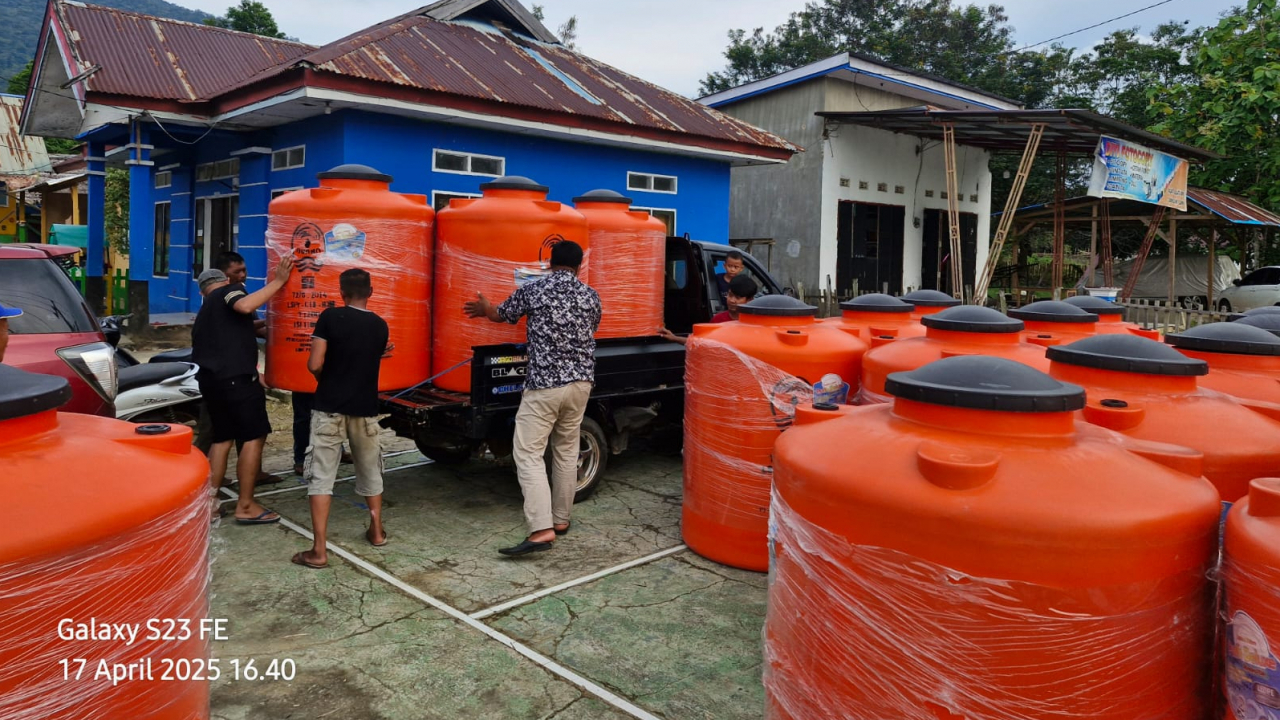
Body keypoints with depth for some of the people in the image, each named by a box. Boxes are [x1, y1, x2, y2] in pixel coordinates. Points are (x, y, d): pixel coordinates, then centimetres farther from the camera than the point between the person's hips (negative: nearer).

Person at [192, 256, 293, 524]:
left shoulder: (205, 311, 26)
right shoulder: (230, 290, 0)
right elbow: (245, 306, -24)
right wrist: (277, 282, -22)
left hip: (210, 378, 9)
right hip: (235, 376, -9)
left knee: (222, 438, 15)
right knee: (254, 437, -4)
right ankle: (246, 506, -3)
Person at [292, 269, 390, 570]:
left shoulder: (330, 317, -8)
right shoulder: (380, 326, 4)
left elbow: (315, 364, -12)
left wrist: (327, 383, 8)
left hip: (330, 407, -3)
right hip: (365, 408, 3)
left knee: (322, 475, -1)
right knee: (370, 471, 20)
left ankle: (319, 550, -4)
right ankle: (376, 531, 33)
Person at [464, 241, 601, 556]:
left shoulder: (532, 289, -3)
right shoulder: (591, 296, 6)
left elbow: (500, 315, 15)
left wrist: (483, 308, 38)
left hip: (544, 383, -5)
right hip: (581, 381, 5)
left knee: (528, 454, -5)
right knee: (567, 451, 16)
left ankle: (541, 530, -15)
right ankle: (561, 519, 24)